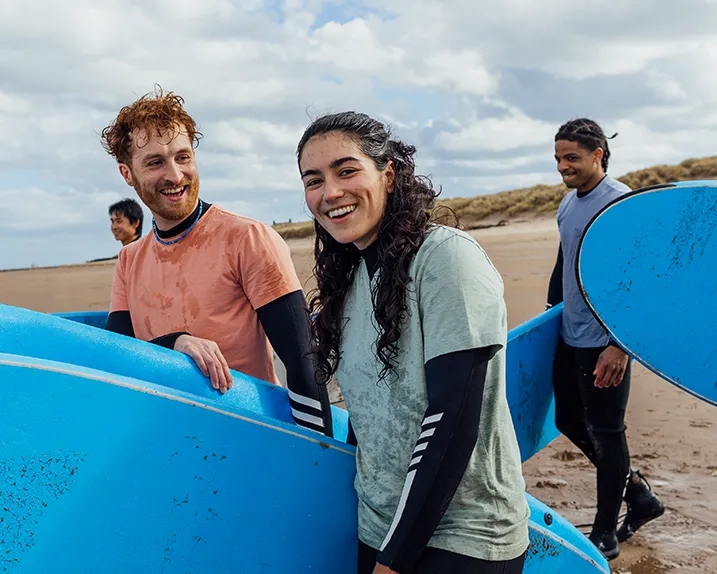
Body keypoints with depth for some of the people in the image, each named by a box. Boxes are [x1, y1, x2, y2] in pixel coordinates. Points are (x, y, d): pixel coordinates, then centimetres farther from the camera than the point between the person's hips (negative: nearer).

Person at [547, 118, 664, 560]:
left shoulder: (619, 201, -14)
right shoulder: (568, 204, 10)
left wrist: (620, 345, -22)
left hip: (604, 343, -8)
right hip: (571, 338, 8)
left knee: (605, 432, 3)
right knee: (568, 421, 15)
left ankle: (606, 535, 20)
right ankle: (637, 492, 34)